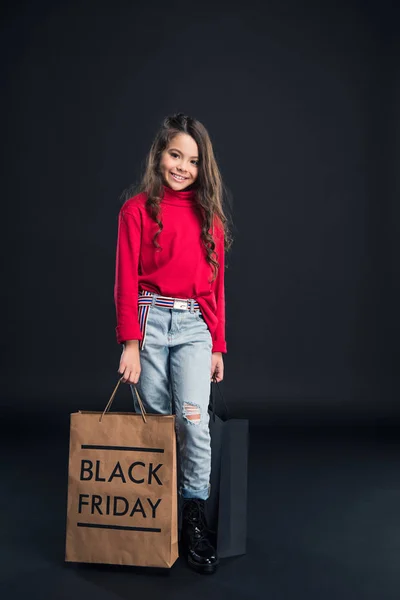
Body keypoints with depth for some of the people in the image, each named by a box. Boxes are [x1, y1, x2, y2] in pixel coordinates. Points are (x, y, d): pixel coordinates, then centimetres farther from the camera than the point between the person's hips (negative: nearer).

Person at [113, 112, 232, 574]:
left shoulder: (209, 214, 11)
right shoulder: (137, 209, 2)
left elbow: (216, 284, 13)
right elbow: (126, 281, -3)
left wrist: (218, 345, 10)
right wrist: (130, 342, -12)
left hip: (195, 327, 2)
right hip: (150, 320, -1)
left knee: (194, 421, -13)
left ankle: (195, 524, 0)